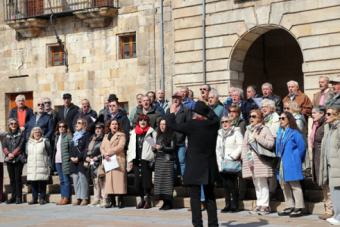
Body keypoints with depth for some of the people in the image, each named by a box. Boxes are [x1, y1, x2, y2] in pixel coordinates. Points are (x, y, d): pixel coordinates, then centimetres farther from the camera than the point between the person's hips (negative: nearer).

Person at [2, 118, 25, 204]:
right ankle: (13, 197, 10)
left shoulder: (21, 134, 4)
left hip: (18, 159, -4)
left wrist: (13, 154, -11)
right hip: (9, 159, 4)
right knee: (12, 179, 5)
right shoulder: (7, 135, 16)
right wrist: (8, 154, -10)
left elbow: (21, 146, -5)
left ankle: (19, 197, -1)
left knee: (17, 178, -6)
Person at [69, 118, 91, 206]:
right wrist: (71, 157, 2)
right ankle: (78, 198, 7)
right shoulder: (75, 135, 22)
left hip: (82, 161, -7)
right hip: (74, 162, 7)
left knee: (83, 179, -9)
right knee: (75, 180, 4)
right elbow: (71, 148, 20)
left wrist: (78, 158, -14)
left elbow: (87, 149, -10)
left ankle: (84, 199, -5)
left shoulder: (87, 135, -1)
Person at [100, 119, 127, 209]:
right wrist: (105, 154, -7)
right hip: (108, 161, 5)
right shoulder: (106, 136, 22)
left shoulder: (121, 135, 5)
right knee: (109, 180, 1)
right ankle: (112, 201, 5)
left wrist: (109, 152, -11)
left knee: (119, 179, -8)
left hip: (118, 160, -5)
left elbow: (120, 146, -8)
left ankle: (120, 201, -6)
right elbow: (102, 147, 14)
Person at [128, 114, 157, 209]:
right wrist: (130, 160, 11)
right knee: (138, 180, 5)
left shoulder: (151, 132, 2)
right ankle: (142, 200, 16)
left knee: (147, 179, -4)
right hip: (136, 159, 5)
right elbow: (131, 147, 17)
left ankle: (148, 200, 7)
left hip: (146, 159, -5)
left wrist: (153, 159, -11)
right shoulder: (133, 133, 16)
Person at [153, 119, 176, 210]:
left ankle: (169, 202, -5)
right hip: (158, 160, 7)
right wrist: (154, 149, 2)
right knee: (159, 180, 2)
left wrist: (162, 148, -16)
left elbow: (172, 148, -8)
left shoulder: (171, 135, -2)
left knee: (167, 180, -9)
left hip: (167, 160, -7)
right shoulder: (159, 136, 18)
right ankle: (164, 202, 6)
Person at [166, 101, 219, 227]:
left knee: (195, 197, 1)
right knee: (210, 197, 14)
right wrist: (205, 106, 32)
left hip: (194, 168, -5)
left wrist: (172, 112, 11)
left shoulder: (192, 125, -15)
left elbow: (171, 124, -6)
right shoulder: (214, 124, -3)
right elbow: (214, 116, 22)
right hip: (210, 168, 5)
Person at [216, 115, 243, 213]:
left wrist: (232, 156, -13)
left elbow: (240, 146, -7)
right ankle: (227, 205, 8)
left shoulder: (236, 132, 0)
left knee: (231, 183, -9)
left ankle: (235, 205, 0)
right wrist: (218, 161, 12)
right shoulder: (220, 134, 19)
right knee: (225, 184, 4)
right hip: (222, 163, 6)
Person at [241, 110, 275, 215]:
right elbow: (245, 144, 22)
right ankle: (259, 205, 15)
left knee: (262, 183, -7)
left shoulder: (264, 129, -3)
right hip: (250, 161, 7)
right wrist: (244, 156, 10)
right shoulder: (248, 130, 19)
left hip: (261, 161, -7)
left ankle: (264, 205, -3)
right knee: (256, 184, 10)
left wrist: (258, 138, -17)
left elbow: (270, 143, -12)